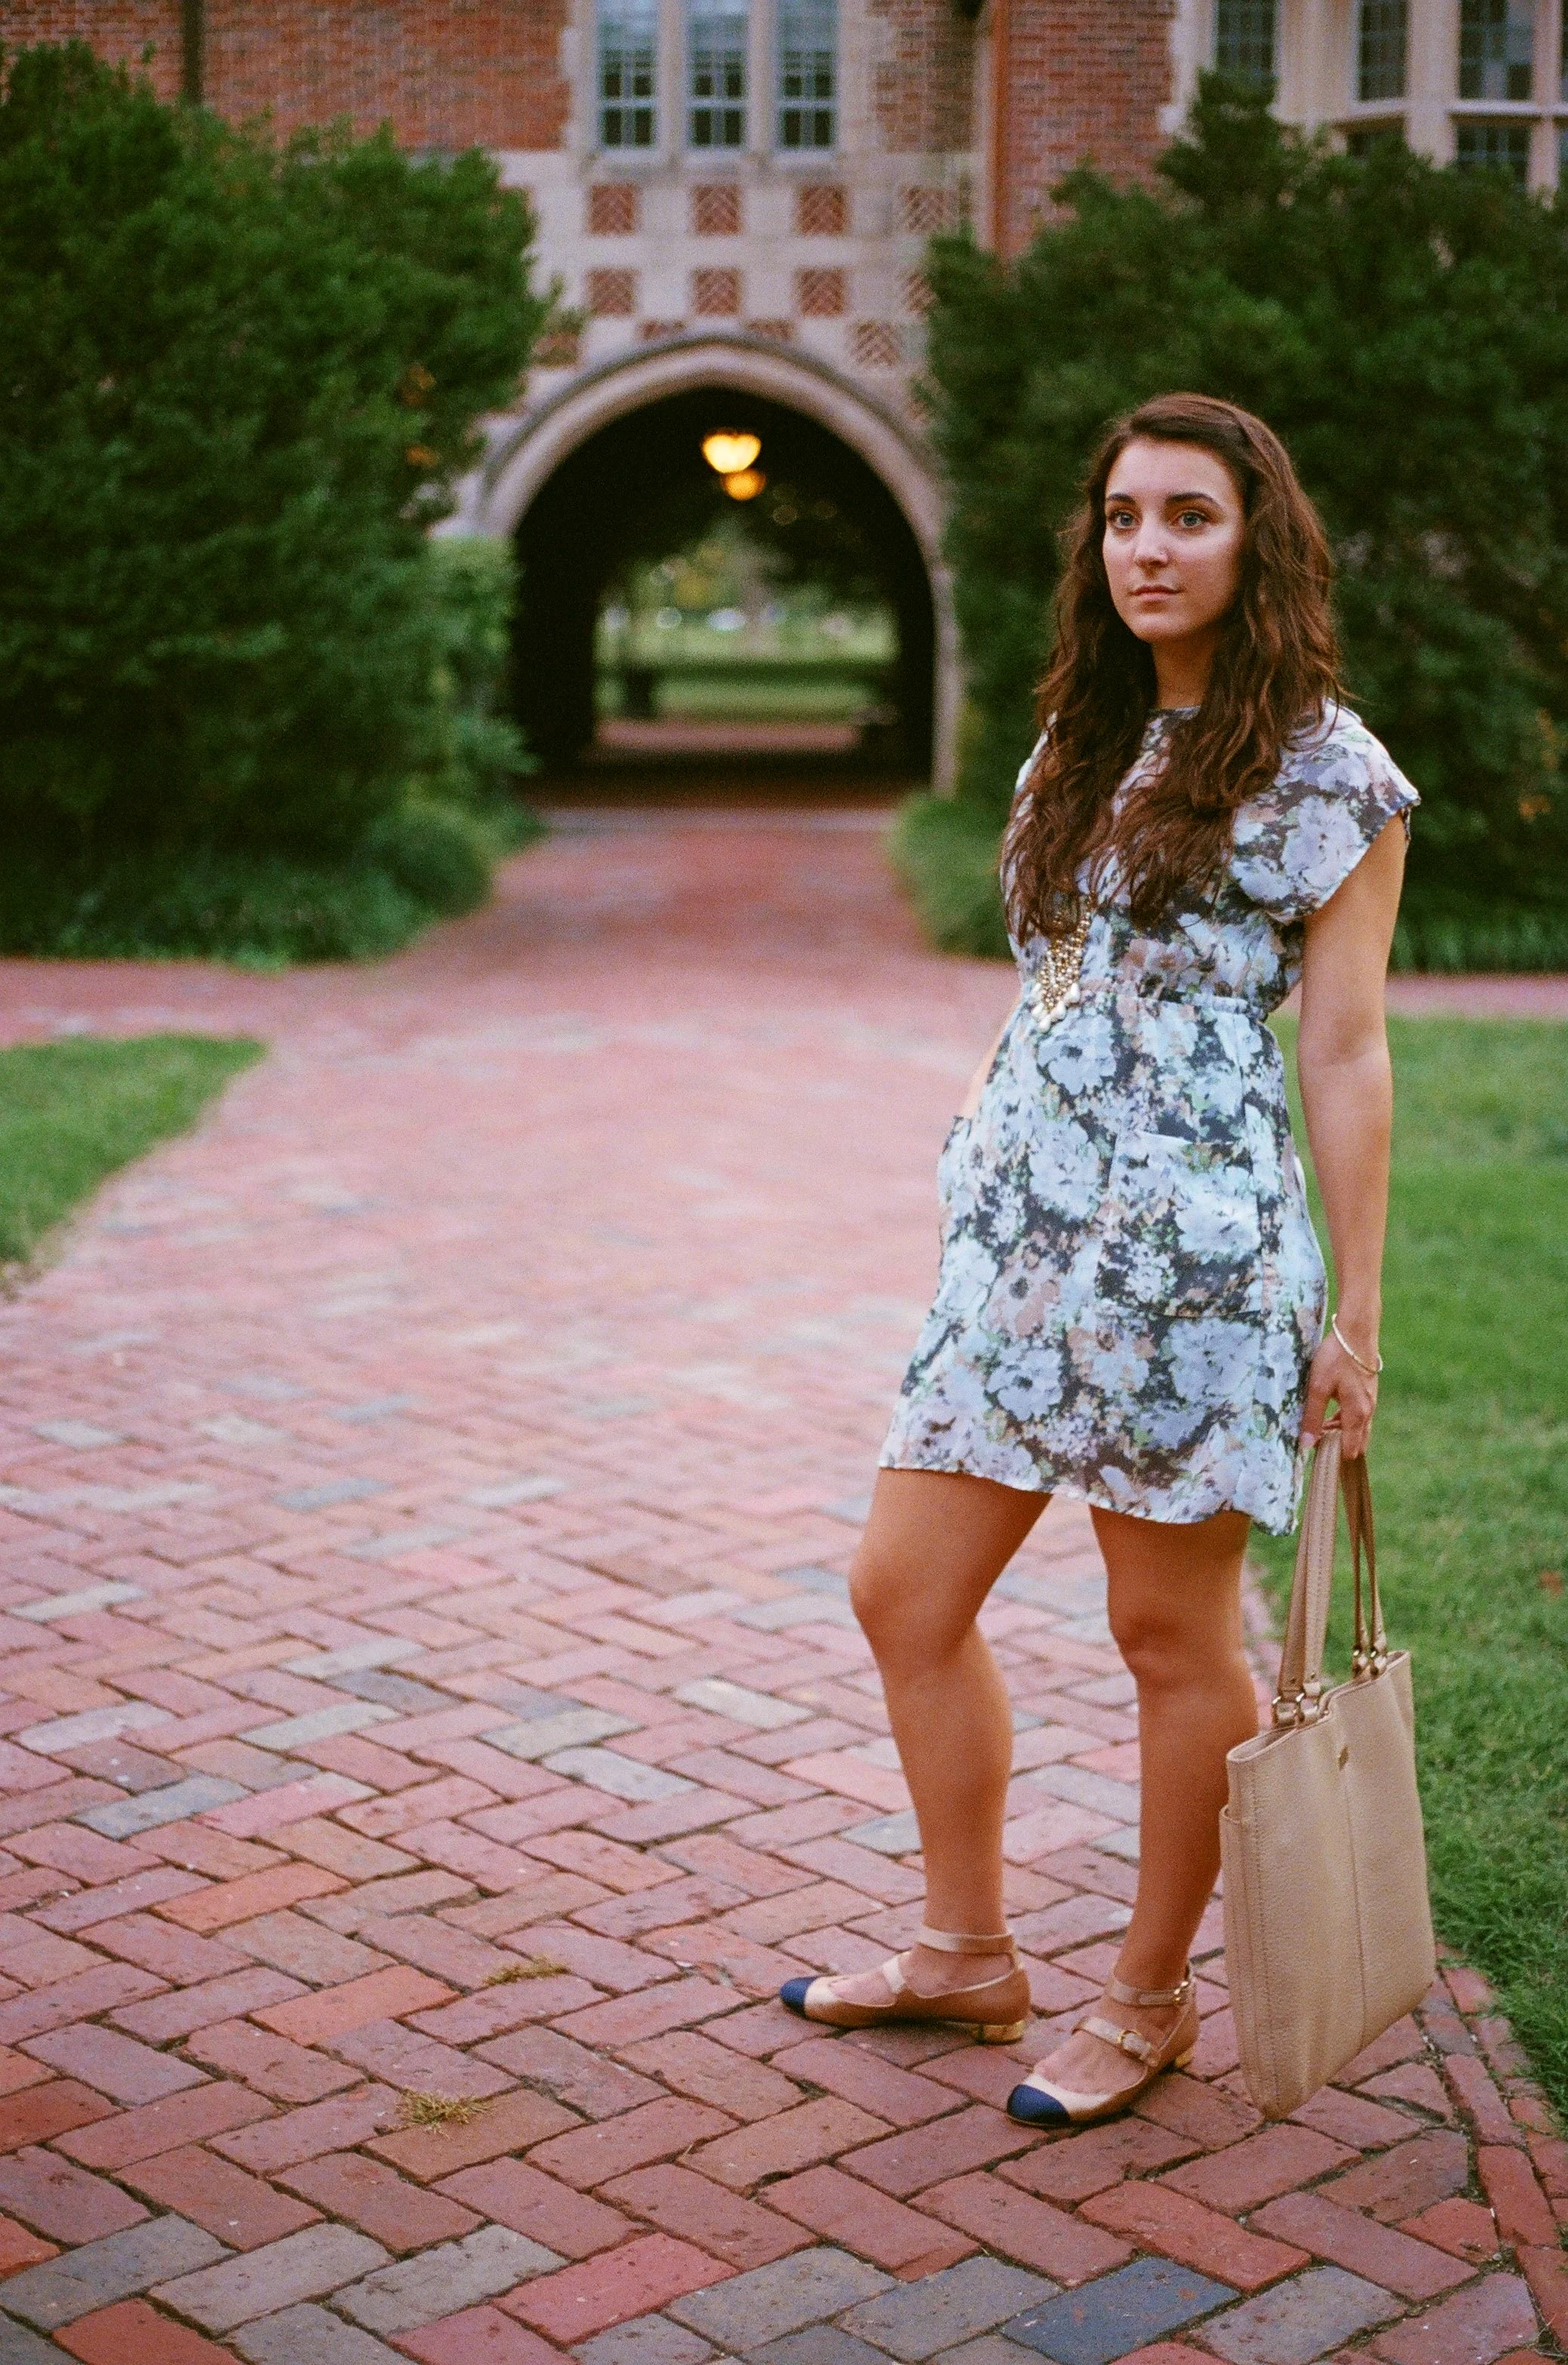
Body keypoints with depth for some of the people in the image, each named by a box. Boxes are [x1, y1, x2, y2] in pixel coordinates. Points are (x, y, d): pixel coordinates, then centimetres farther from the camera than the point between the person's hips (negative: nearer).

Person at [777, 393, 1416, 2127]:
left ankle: (1149, 1999, 23)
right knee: (903, 1593, 9)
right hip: (1022, 1230, 7)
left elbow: (1343, 1052, -6)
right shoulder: (1076, 750, 14)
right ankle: (966, 1952, 27)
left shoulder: (1327, 771, -5)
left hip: (1193, 1237, -7)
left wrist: (1355, 1311, -6)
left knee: (1171, 1633, 5)